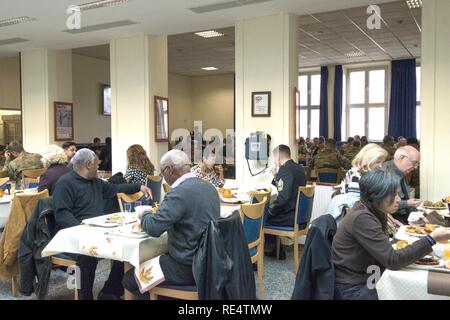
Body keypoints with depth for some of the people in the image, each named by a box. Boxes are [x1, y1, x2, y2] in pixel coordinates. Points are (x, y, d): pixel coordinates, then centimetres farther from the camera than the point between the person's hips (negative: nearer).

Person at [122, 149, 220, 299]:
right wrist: (161, 212, 14)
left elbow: (153, 228, -23)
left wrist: (144, 215, -2)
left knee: (129, 278, 5)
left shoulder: (180, 192, -22)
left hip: (188, 268, -9)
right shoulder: (209, 187, 4)